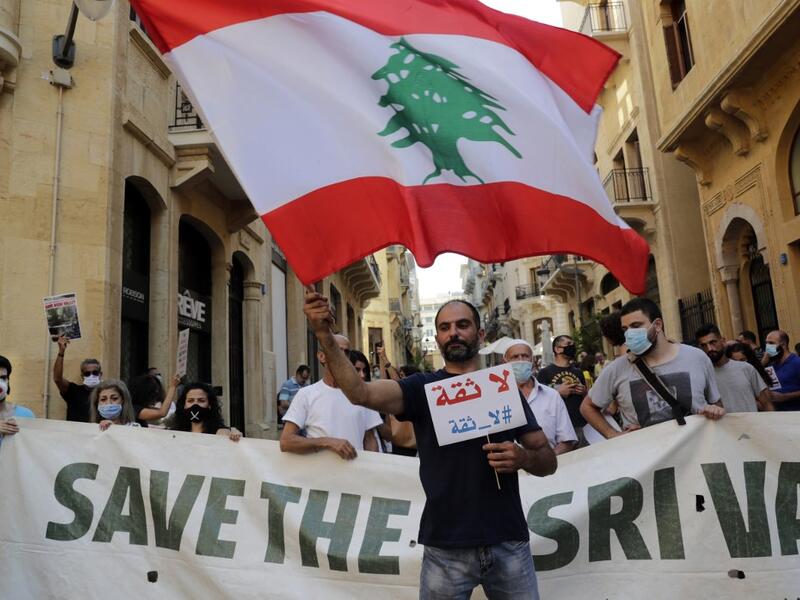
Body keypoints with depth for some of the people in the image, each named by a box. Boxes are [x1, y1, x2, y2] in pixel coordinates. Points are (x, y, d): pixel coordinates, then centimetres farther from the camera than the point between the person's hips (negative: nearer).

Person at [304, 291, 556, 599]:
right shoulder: (422, 388, -2)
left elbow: (549, 460, 7)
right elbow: (360, 392, -20)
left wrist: (524, 458, -15)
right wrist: (325, 334, -32)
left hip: (508, 543, 2)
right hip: (446, 548, -2)